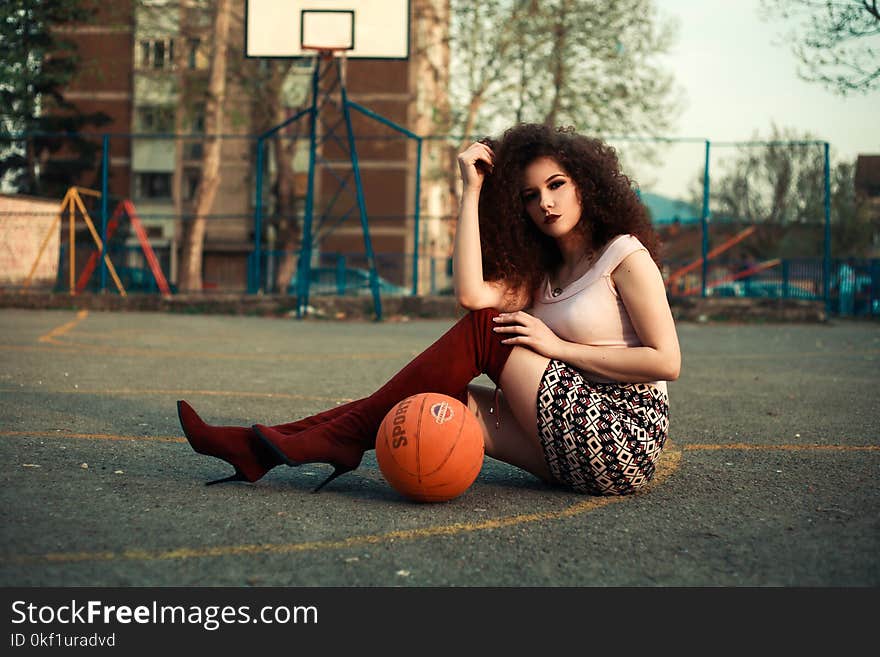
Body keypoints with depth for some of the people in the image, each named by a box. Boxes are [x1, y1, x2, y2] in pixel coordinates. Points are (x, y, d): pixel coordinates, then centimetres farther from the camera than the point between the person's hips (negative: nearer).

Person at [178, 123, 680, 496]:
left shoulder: (624, 255, -2)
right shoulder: (541, 273, 17)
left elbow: (667, 362, -11)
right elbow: (471, 293, -5)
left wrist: (558, 347, -12)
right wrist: (472, 189, -1)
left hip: (622, 439, -7)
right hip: (579, 455, 7)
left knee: (485, 328, -14)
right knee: (443, 399, -5)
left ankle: (335, 439, -12)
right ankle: (267, 449, -7)